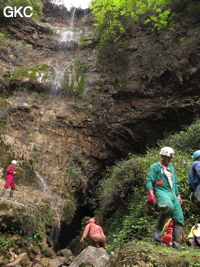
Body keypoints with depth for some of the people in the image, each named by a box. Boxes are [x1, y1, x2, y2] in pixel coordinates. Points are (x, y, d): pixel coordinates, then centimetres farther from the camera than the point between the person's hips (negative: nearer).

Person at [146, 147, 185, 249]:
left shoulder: (171, 167, 23)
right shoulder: (155, 167, 1)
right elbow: (149, 181, -6)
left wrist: (178, 195, 22)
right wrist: (150, 194, -18)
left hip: (172, 193, 8)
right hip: (161, 192, -7)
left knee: (179, 218, -2)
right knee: (169, 207, -37)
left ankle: (176, 243, 7)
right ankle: (158, 231, -22)